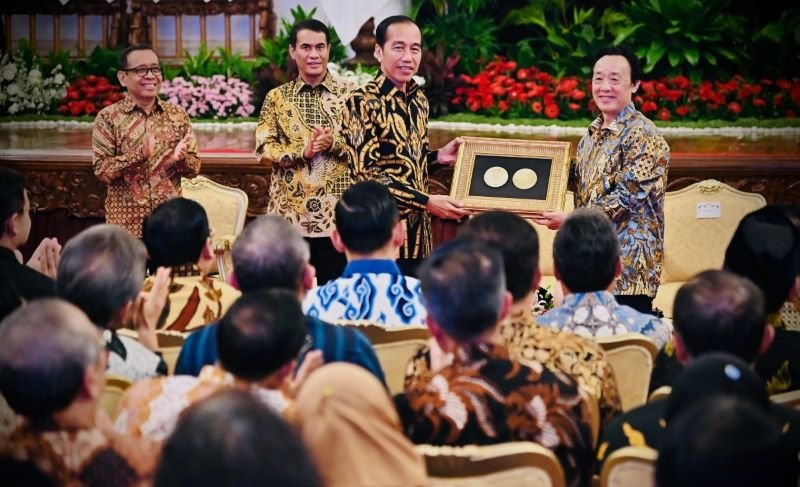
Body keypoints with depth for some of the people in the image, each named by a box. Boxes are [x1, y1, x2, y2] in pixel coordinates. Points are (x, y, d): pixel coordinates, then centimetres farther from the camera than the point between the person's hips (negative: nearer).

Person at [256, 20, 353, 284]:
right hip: (290, 213, 1)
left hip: (337, 213, -1)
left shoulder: (349, 94, 4)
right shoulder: (277, 97, 7)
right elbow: (264, 148, 0)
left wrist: (334, 142, -18)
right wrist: (302, 151, -15)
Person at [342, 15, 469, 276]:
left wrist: (438, 156, 1)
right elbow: (366, 174, -18)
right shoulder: (362, 102, -13)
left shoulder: (419, 100, 11)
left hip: (417, 228, 7)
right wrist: (427, 201, -20)